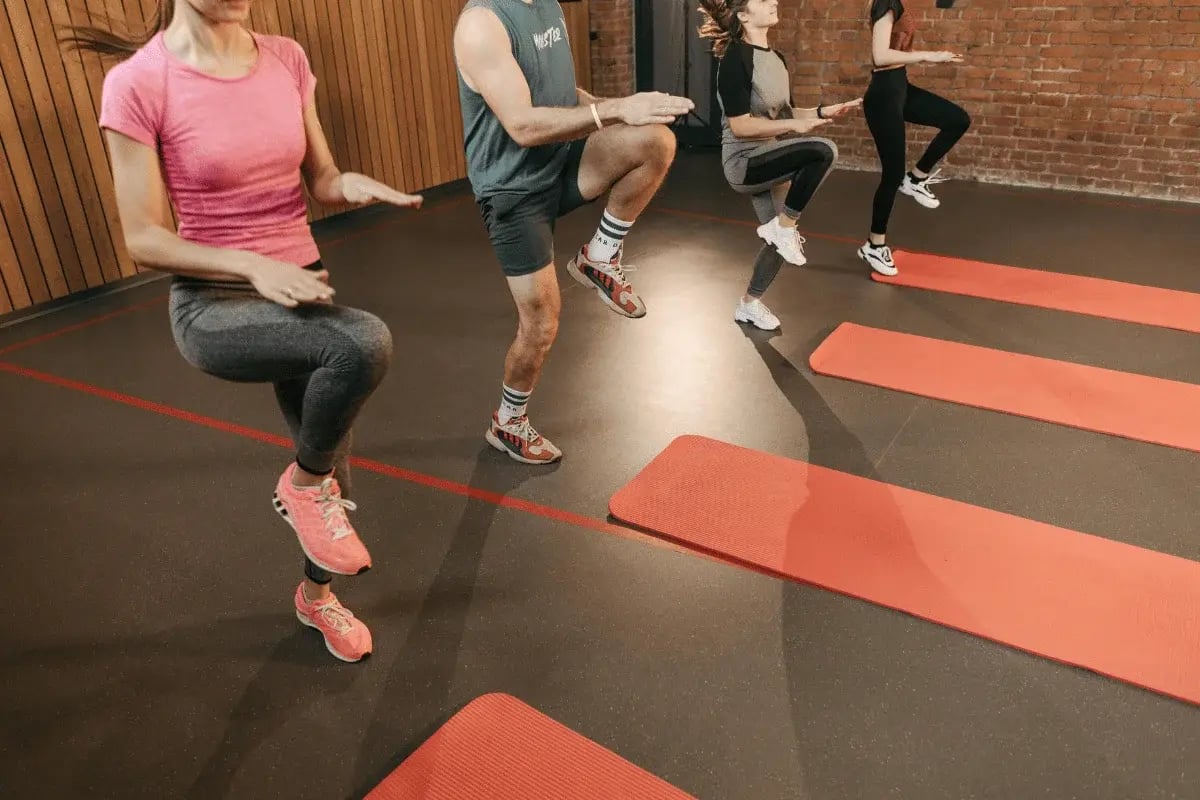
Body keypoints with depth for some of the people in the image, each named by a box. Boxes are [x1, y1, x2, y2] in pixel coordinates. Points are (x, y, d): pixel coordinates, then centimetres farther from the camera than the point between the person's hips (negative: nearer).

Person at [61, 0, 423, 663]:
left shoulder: (287, 59, -1)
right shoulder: (138, 85, -15)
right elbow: (144, 240, -13)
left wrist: (351, 183, -15)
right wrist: (253, 266, -26)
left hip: (299, 285, 5)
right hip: (213, 305, -5)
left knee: (331, 472, 14)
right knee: (364, 343, -34)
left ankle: (316, 596, 44)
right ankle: (301, 482, -4)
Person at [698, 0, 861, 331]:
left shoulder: (776, 58, 12)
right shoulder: (736, 59, -15)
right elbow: (740, 126, -21)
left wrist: (823, 112, 5)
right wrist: (794, 125, -26)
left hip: (770, 162, 9)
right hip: (744, 162, -9)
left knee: (781, 240, 11)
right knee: (824, 150, -29)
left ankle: (749, 305, 31)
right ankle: (783, 226, -12)